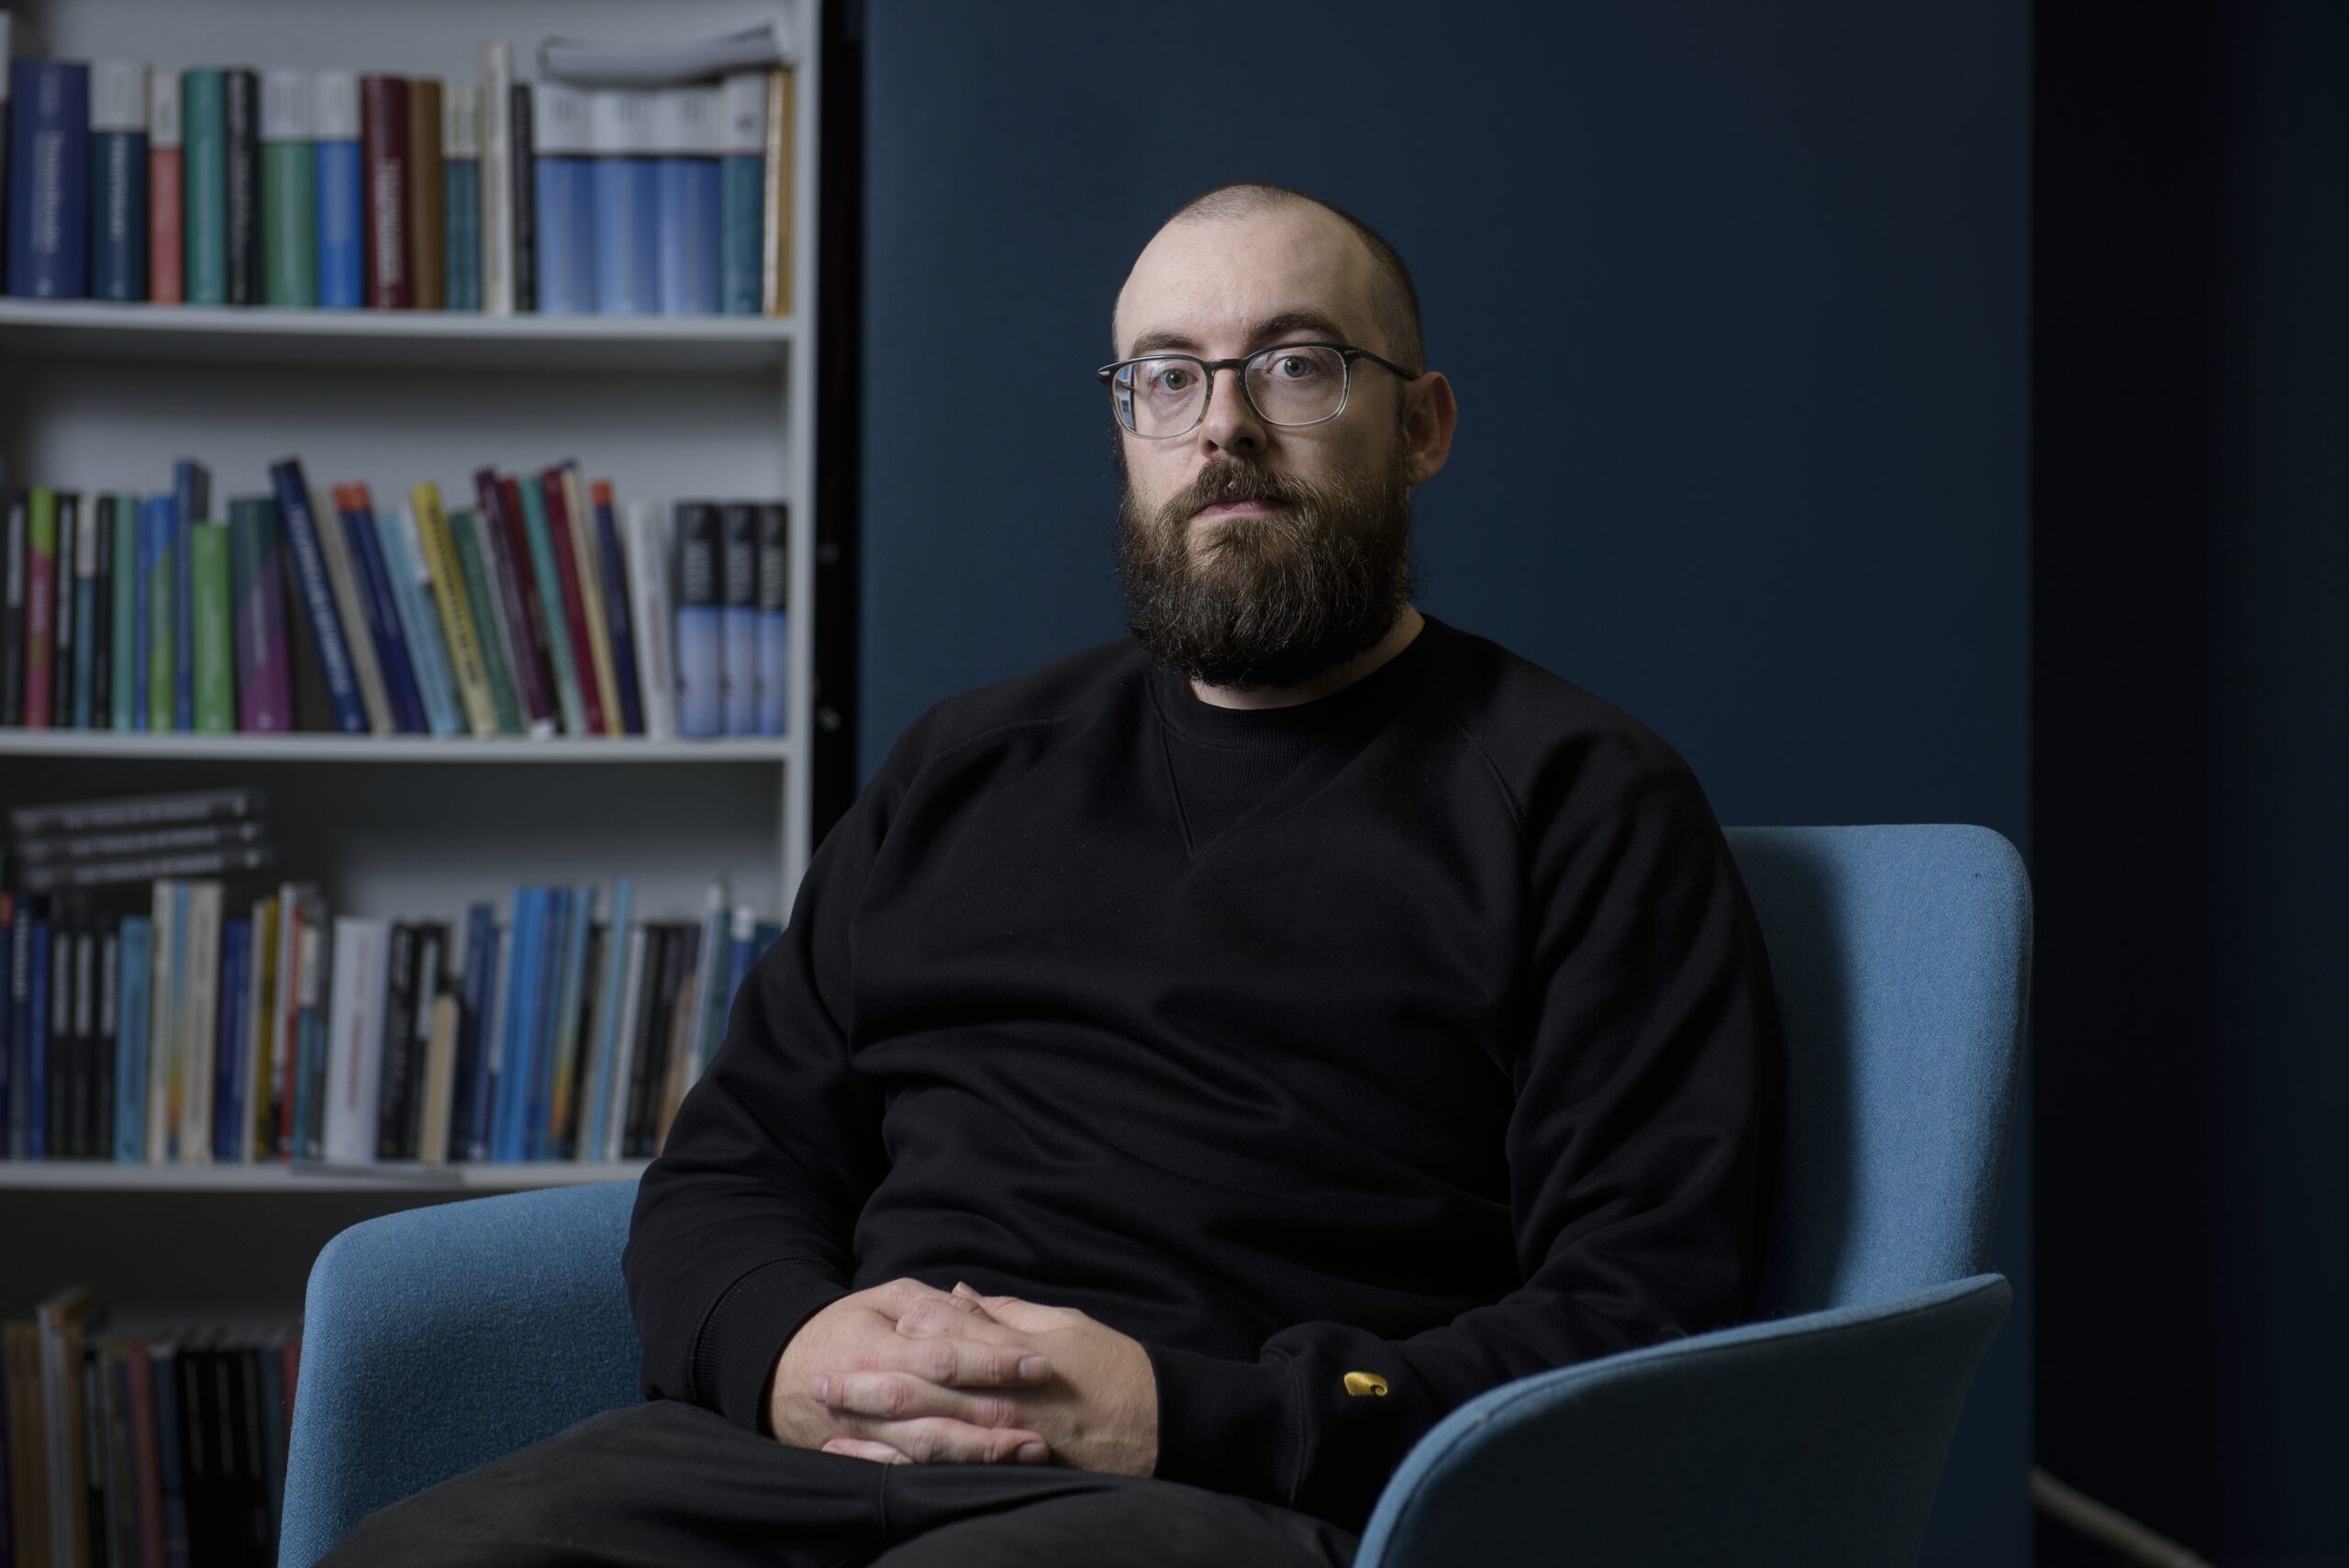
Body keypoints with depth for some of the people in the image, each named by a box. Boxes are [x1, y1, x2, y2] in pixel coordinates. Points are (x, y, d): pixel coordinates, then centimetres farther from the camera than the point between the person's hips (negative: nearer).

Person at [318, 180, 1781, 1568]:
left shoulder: (1584, 802, 7)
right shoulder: (967, 763, 24)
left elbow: (1645, 1314, -3)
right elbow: (730, 1163, 23)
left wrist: (1188, 1419, -14)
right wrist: (784, 1347, -2)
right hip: (824, 1440, 5)